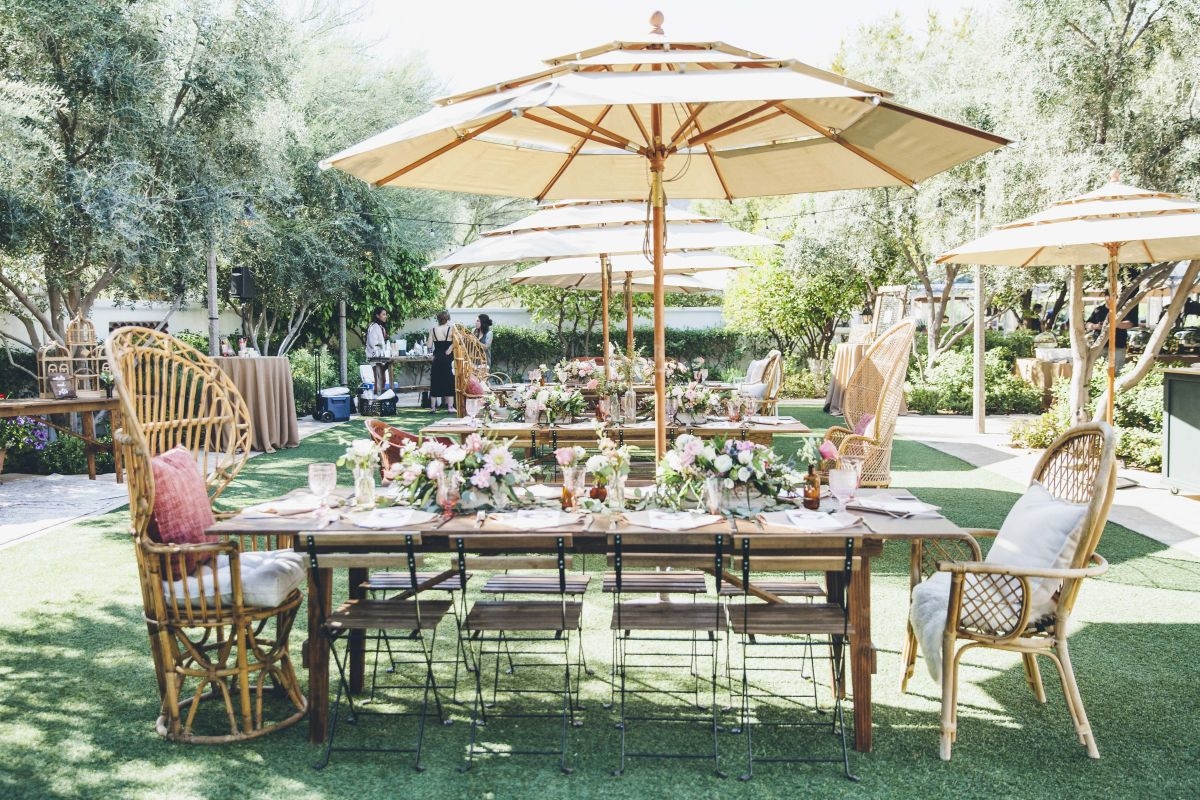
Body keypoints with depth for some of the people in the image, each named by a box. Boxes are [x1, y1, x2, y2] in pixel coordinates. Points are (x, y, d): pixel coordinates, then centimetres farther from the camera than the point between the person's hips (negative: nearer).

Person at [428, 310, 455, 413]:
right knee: (449, 381, 6)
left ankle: (433, 406, 11)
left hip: (437, 358, 2)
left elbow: (429, 346, -3)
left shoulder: (433, 329, -1)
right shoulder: (451, 328, -7)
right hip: (448, 358, -2)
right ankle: (450, 406, 5)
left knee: (435, 381, 10)